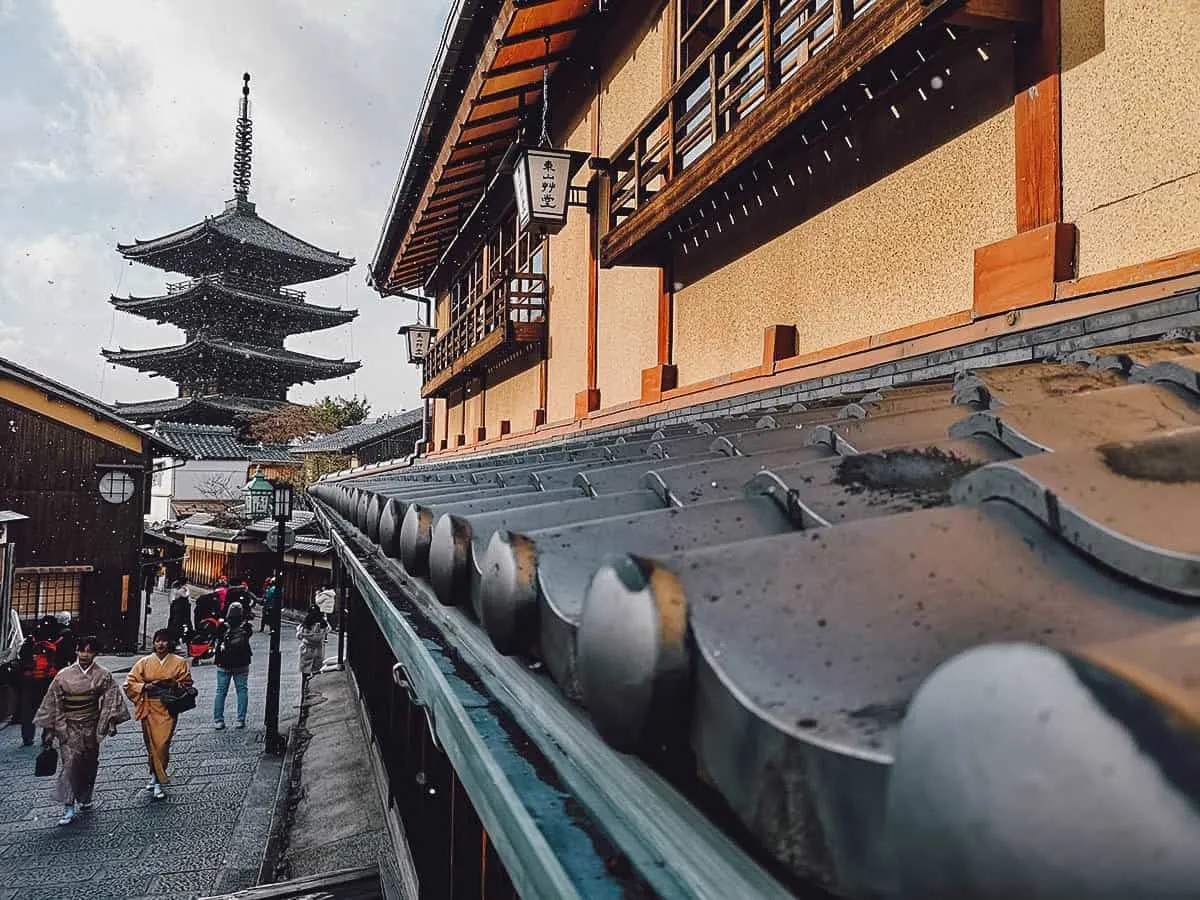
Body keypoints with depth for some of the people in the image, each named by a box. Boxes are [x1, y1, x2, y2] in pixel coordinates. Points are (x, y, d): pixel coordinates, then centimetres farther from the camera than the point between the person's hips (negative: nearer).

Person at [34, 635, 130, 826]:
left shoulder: (103, 675, -3)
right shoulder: (64, 675, -5)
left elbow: (111, 700, -7)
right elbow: (53, 703, 0)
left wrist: (111, 721, -18)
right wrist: (49, 730, 1)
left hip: (91, 727, 1)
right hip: (69, 727, -1)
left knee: (89, 763, 12)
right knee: (69, 763, -11)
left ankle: (85, 798, 32)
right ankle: (68, 807, -8)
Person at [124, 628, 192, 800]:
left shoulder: (179, 662, 2)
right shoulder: (144, 662, 4)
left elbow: (187, 684, 8)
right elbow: (129, 683, 7)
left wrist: (172, 684, -10)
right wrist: (145, 686, -10)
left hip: (167, 708, -1)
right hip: (149, 708, 1)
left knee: (162, 745, -8)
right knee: (152, 744, 4)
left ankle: (155, 778, 4)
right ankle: (157, 779, 17)